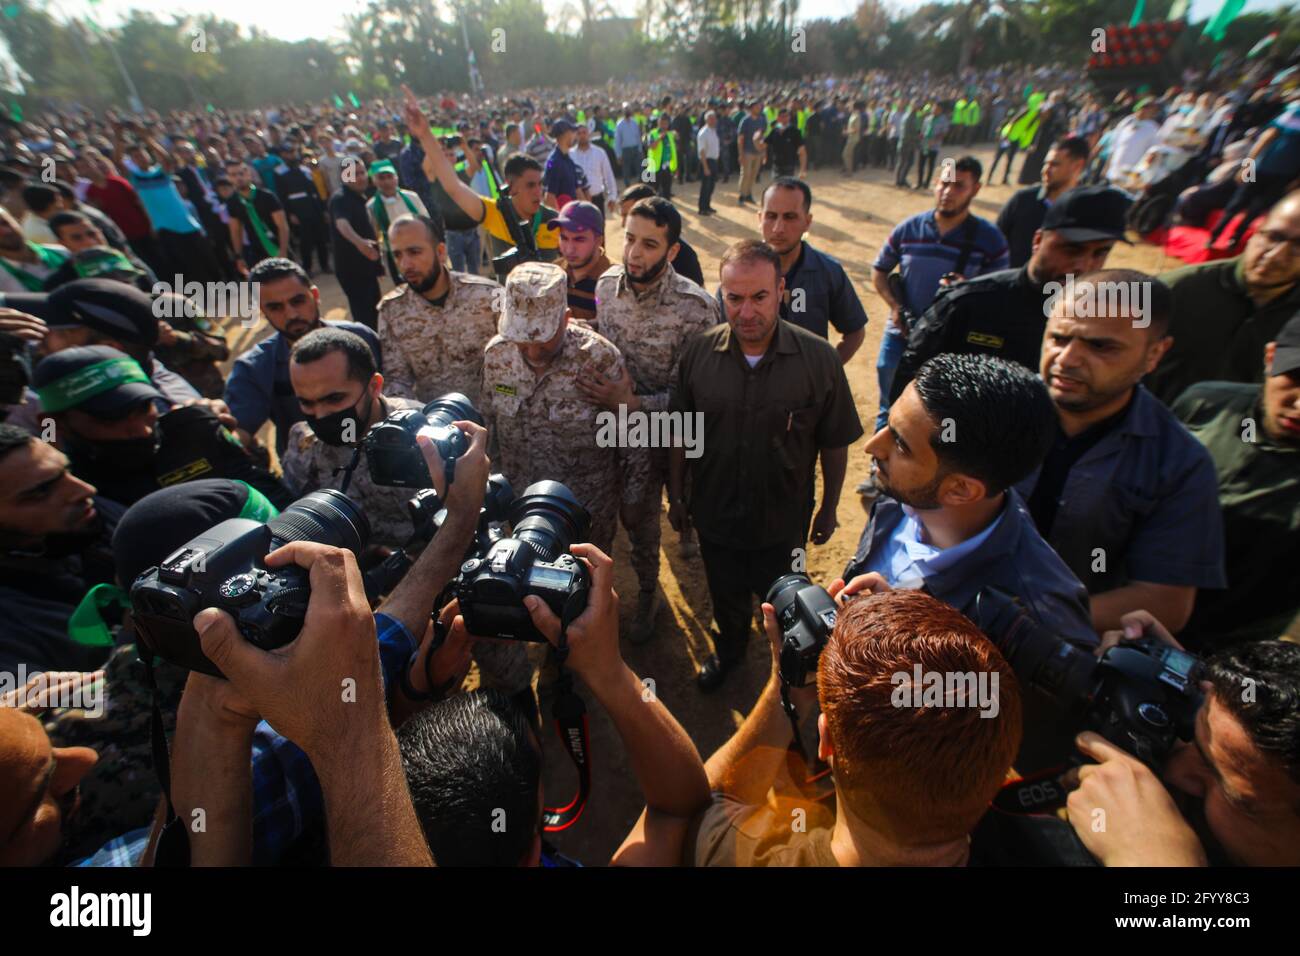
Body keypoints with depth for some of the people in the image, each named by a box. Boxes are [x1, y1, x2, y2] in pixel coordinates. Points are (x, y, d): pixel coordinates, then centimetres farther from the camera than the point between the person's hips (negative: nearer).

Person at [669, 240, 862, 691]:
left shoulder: (819, 359, -20)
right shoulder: (699, 352, -15)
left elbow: (835, 443, -8)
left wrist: (829, 508, 1)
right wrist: (676, 496, 3)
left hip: (784, 518, -1)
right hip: (714, 513, 2)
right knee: (726, 595, 26)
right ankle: (728, 649, 58)